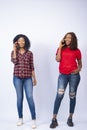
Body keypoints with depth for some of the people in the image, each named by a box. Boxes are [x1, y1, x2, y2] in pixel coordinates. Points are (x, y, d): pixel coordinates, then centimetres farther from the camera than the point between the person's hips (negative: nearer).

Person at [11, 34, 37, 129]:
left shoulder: (29, 53, 7)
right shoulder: (14, 52, 7)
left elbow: (32, 66, 8)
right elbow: (14, 62, -13)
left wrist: (34, 78, 6)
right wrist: (14, 49, -8)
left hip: (28, 78, 0)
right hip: (17, 77, 1)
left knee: (30, 97, -10)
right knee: (19, 97, 5)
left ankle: (33, 120, -5)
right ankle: (20, 118, 18)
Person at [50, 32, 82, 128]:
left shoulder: (77, 51, 6)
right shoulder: (61, 49, 10)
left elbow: (80, 63, 14)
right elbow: (58, 59, -7)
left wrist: (78, 69, -7)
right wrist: (60, 47, -4)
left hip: (74, 75, 0)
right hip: (63, 75, 0)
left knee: (72, 96, 4)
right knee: (59, 95, -12)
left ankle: (70, 118, 16)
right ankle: (54, 119, -7)